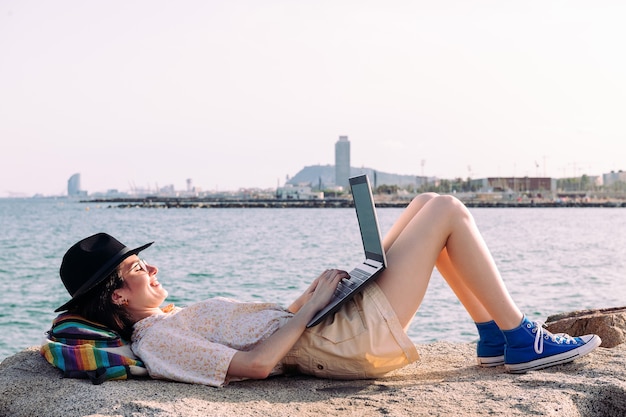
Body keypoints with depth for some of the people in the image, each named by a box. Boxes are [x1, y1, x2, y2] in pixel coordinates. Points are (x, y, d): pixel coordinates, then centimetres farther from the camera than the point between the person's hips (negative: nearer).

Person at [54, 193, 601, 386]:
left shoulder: (163, 323, 12)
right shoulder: (156, 341, -18)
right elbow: (254, 363, -27)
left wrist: (310, 296, 8)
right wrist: (310, 307, -18)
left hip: (327, 320, 10)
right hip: (350, 339, -10)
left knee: (427, 204, 15)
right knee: (448, 210, -5)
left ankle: (493, 335, 19)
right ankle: (522, 342, 4)